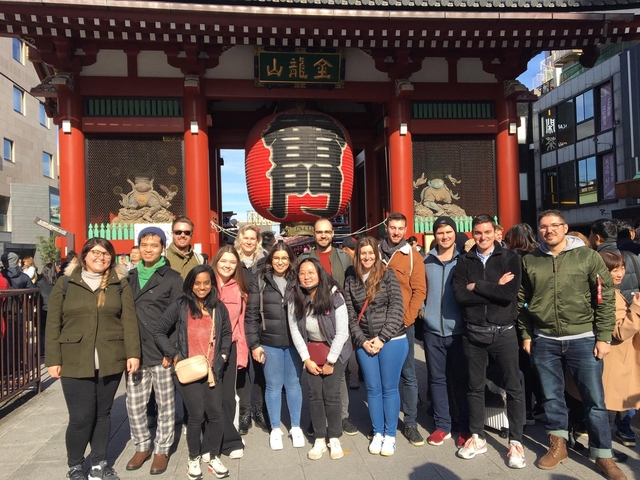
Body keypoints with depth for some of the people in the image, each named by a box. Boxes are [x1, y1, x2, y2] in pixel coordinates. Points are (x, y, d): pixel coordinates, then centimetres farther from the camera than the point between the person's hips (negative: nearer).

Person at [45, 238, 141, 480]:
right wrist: (53, 359, -3)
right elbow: (53, 324, 2)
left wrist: (133, 353, -8)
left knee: (103, 413, 12)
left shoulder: (120, 285, 6)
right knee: (81, 417, -1)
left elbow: (129, 321, 0)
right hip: (75, 362, -1)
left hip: (110, 361, 2)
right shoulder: (65, 283, 4)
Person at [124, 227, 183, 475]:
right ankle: (142, 446, 30)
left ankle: (161, 449, 23)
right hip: (134, 352, 4)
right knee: (134, 404, 11)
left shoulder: (173, 279, -3)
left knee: (165, 404, 7)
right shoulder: (130, 277, 12)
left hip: (162, 352, -4)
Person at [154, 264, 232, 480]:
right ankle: (193, 459, 23)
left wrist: (223, 355, 5)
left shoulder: (219, 308, 6)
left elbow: (227, 334, 17)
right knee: (196, 415, 0)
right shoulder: (180, 306, -3)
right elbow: (159, 331, -1)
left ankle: (214, 458, 23)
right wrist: (173, 354, -7)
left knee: (216, 414, 1)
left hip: (212, 370, 3)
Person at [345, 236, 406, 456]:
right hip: (364, 343, 3)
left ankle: (390, 435, 20)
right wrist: (362, 341, -5)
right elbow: (350, 315, 5)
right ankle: (377, 433, 25)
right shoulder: (350, 281, 6)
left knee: (389, 388, 6)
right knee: (373, 389, 10)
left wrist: (382, 337, -13)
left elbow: (397, 308, -9)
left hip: (392, 341, -3)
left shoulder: (387, 275, -3)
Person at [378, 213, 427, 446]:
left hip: (403, 324, -1)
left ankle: (410, 423, 18)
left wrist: (406, 319, -11)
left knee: (408, 375, 5)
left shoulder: (413, 256, 0)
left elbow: (419, 291, -3)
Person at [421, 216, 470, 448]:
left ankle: (465, 428, 21)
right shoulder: (426, 262, 4)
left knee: (460, 379, 6)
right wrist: (421, 310, 2)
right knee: (437, 379, 10)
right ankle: (442, 425, 23)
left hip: (458, 329, -2)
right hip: (432, 330, 2)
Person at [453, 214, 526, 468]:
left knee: (513, 388, 7)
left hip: (503, 332, -2)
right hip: (473, 333, 2)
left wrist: (477, 286, -11)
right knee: (475, 387, 13)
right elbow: (460, 295, -11)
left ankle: (516, 442, 23)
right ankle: (477, 437, 28)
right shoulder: (464, 260, 3)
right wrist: (495, 289, -13)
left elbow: (511, 293, -17)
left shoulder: (510, 258, -2)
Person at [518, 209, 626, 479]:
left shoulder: (588, 257, -2)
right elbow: (522, 301, 8)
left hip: (583, 339, -2)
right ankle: (558, 445, 29)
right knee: (552, 396, 12)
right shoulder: (529, 261, 3)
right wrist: (526, 335, 6)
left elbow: (605, 298, -3)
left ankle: (603, 456, 22)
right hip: (544, 341, 2)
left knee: (594, 399, 5)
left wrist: (604, 336, -6)